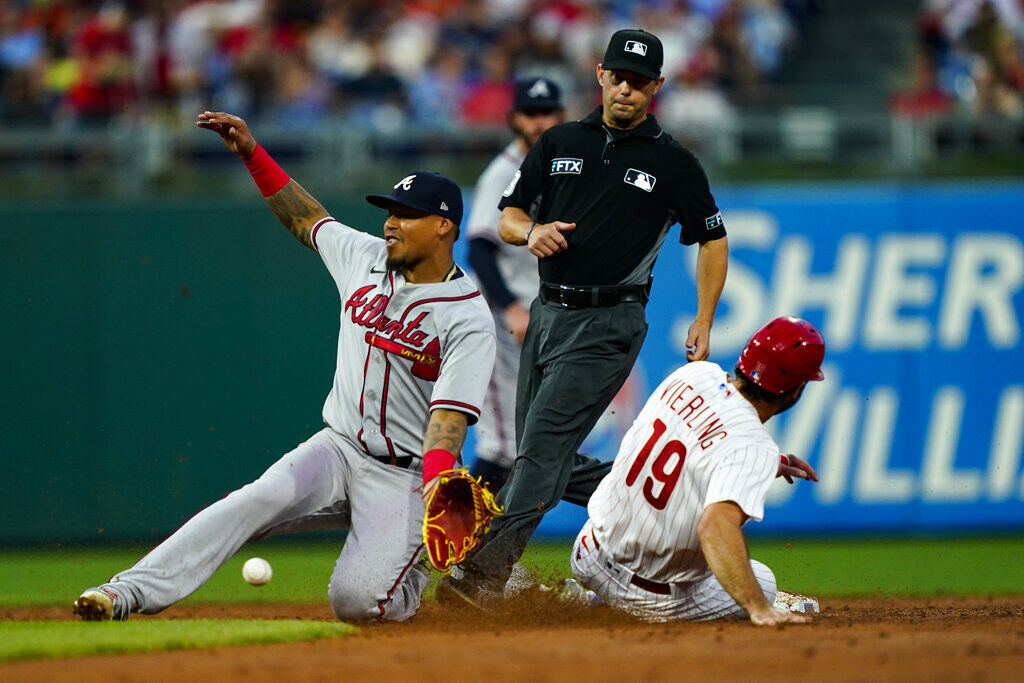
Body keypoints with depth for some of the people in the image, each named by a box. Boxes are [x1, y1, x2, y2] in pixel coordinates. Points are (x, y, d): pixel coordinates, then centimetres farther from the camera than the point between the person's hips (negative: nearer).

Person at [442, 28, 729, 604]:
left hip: (609, 323, -6)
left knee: (544, 444, -16)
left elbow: (713, 239, 8)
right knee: (551, 466, 8)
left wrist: (704, 323, 0)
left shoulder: (674, 163, 1)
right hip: (549, 313, 6)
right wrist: (531, 231, -11)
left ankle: (486, 571, -21)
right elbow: (509, 216, 13)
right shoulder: (560, 144, 11)